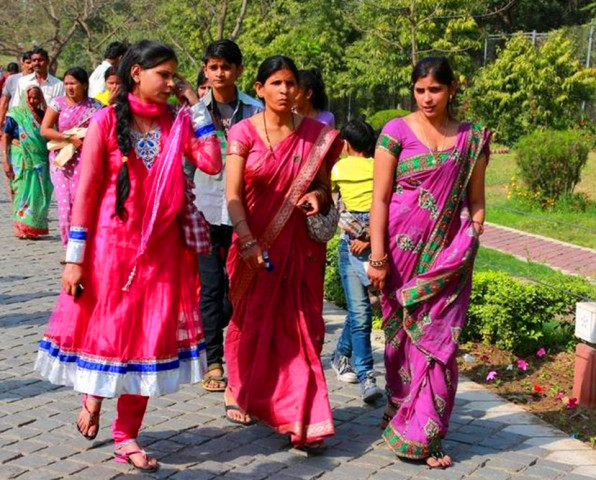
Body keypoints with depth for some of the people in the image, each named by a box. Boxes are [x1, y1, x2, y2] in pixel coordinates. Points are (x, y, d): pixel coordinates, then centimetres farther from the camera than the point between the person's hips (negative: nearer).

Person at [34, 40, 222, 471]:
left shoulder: (178, 122, 4)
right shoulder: (107, 121, -5)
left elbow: (212, 163, -11)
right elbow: (86, 191, -6)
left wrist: (196, 107, -5)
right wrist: (74, 257, -10)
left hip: (162, 249, 3)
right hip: (112, 245, -3)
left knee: (150, 335, 5)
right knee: (105, 330, 5)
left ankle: (127, 436, 17)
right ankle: (94, 392, 39)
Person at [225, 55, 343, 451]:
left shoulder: (316, 134, 3)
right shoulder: (244, 132, -4)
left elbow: (324, 186, 12)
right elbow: (233, 195, -9)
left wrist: (318, 195, -12)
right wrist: (248, 242, -21)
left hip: (300, 246, 1)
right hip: (255, 243, -1)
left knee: (300, 326, -2)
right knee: (251, 320, 13)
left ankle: (302, 420, 1)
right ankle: (240, 392, 38)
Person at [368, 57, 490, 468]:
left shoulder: (472, 138, 6)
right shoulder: (397, 132, -2)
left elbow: (476, 202, 10)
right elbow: (380, 198, -4)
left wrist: (471, 245, -1)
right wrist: (377, 256, -9)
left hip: (448, 257, 2)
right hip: (404, 250, -1)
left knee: (439, 340, 0)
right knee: (402, 337, 8)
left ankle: (424, 434, 9)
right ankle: (402, 415, 27)